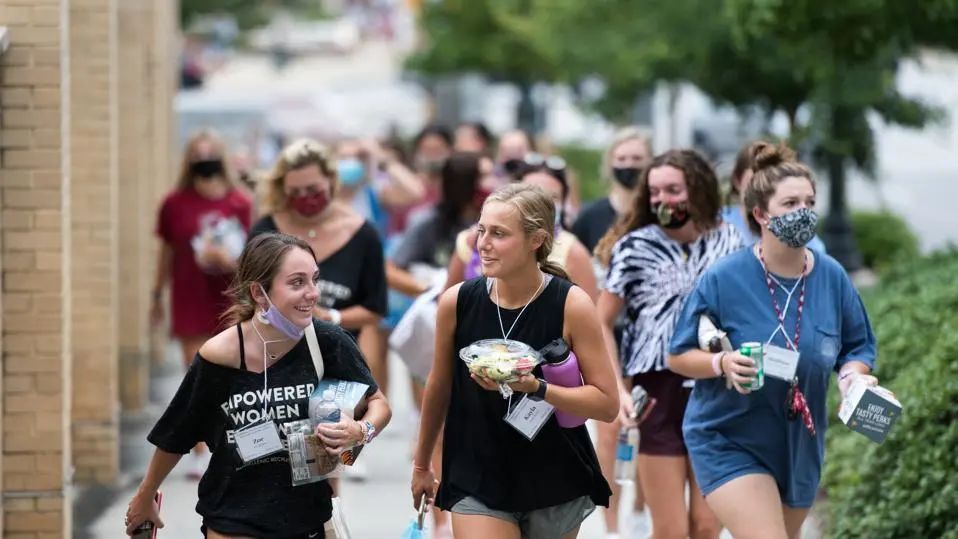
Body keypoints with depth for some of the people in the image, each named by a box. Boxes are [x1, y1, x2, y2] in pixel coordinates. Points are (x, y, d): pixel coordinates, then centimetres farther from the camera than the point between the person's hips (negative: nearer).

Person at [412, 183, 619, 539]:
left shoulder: (571, 305, -13)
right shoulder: (457, 302, -7)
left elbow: (607, 403, -12)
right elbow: (439, 389, 9)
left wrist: (535, 387, -27)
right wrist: (421, 464, 20)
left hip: (555, 480, 0)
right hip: (477, 481, 0)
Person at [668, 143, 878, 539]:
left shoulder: (832, 278, -5)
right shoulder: (723, 279, -16)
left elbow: (858, 347, 8)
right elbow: (678, 357, -8)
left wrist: (852, 377, -15)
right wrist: (722, 364, -28)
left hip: (800, 446, 5)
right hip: (730, 443, -5)